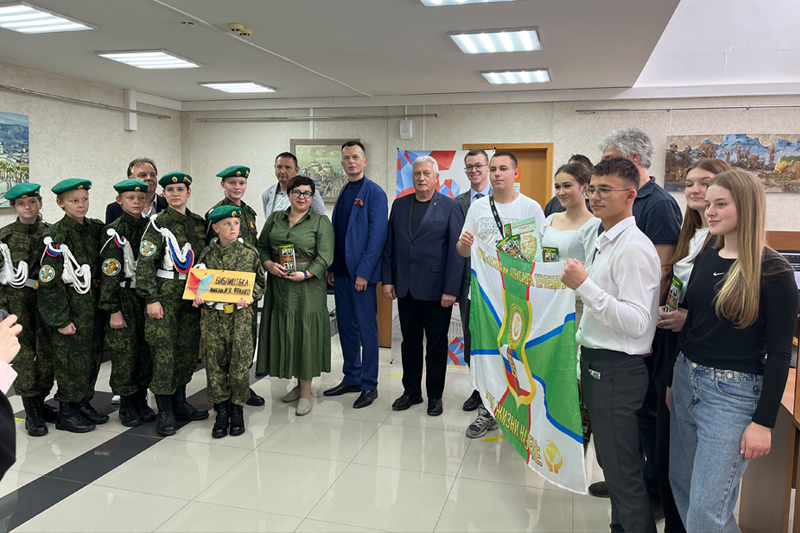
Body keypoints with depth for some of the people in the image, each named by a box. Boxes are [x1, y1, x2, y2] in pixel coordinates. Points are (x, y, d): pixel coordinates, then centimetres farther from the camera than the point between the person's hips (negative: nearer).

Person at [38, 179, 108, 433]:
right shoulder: (56, 235, -13)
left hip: (94, 304, 6)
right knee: (72, 359, 1)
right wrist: (60, 318, -15)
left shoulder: (97, 228, 5)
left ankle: (84, 403, 29)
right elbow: (50, 281, -14)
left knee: (94, 355, 13)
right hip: (71, 305, -6)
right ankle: (66, 412, 15)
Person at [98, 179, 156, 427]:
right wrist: (114, 310, -14)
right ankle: (126, 404, 13)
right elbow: (109, 273, -10)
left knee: (146, 350, 7)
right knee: (125, 352, -1)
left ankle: (141, 399, 21)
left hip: (147, 295, 5)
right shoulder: (114, 231, -7)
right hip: (124, 298, -4)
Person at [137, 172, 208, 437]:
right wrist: (151, 298, -14)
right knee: (164, 352, -4)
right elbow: (145, 263, -9)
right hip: (165, 295, -5)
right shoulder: (158, 224, -5)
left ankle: (179, 402, 25)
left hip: (192, 295, 5)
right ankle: (164, 411, 7)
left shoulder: (199, 223, 11)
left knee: (188, 350, 10)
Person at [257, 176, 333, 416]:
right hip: (279, 286, 4)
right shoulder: (275, 218, 13)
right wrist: (269, 264, -5)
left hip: (307, 286, -4)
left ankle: (306, 392, 7)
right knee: (284, 333, 7)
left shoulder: (321, 222, 1)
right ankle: (298, 384, 24)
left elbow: (325, 256, -7)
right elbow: (261, 246, 14)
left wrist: (306, 274, -20)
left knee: (305, 333, -3)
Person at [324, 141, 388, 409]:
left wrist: (364, 272, -17)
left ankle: (369, 385, 12)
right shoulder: (343, 192, 14)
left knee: (367, 329, 1)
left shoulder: (374, 192, -8)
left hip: (362, 273, -7)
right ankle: (351, 378, 27)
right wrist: (331, 267, 10)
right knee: (346, 327, 14)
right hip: (341, 272, 7)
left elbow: (378, 234, -14)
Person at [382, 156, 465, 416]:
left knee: (437, 344, 7)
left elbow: (456, 251, -8)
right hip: (405, 287, 4)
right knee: (410, 341, 13)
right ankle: (411, 391, 27)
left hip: (435, 288, -4)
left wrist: (451, 289, -12)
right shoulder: (399, 205, 10)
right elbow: (389, 245, 11)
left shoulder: (450, 207, -3)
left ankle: (435, 395, 22)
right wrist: (387, 279, 5)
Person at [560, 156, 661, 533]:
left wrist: (584, 285, -28)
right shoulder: (605, 241, 12)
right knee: (610, 460, 22)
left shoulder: (634, 249, -18)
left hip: (616, 370, -10)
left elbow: (636, 323, -25)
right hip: (595, 364, 10)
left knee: (623, 470, 1)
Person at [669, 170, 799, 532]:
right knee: (681, 484, 17)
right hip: (686, 379, 7)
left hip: (733, 394, -6)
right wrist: (672, 378, 15)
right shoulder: (705, 260, 7)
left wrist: (764, 421, -13)